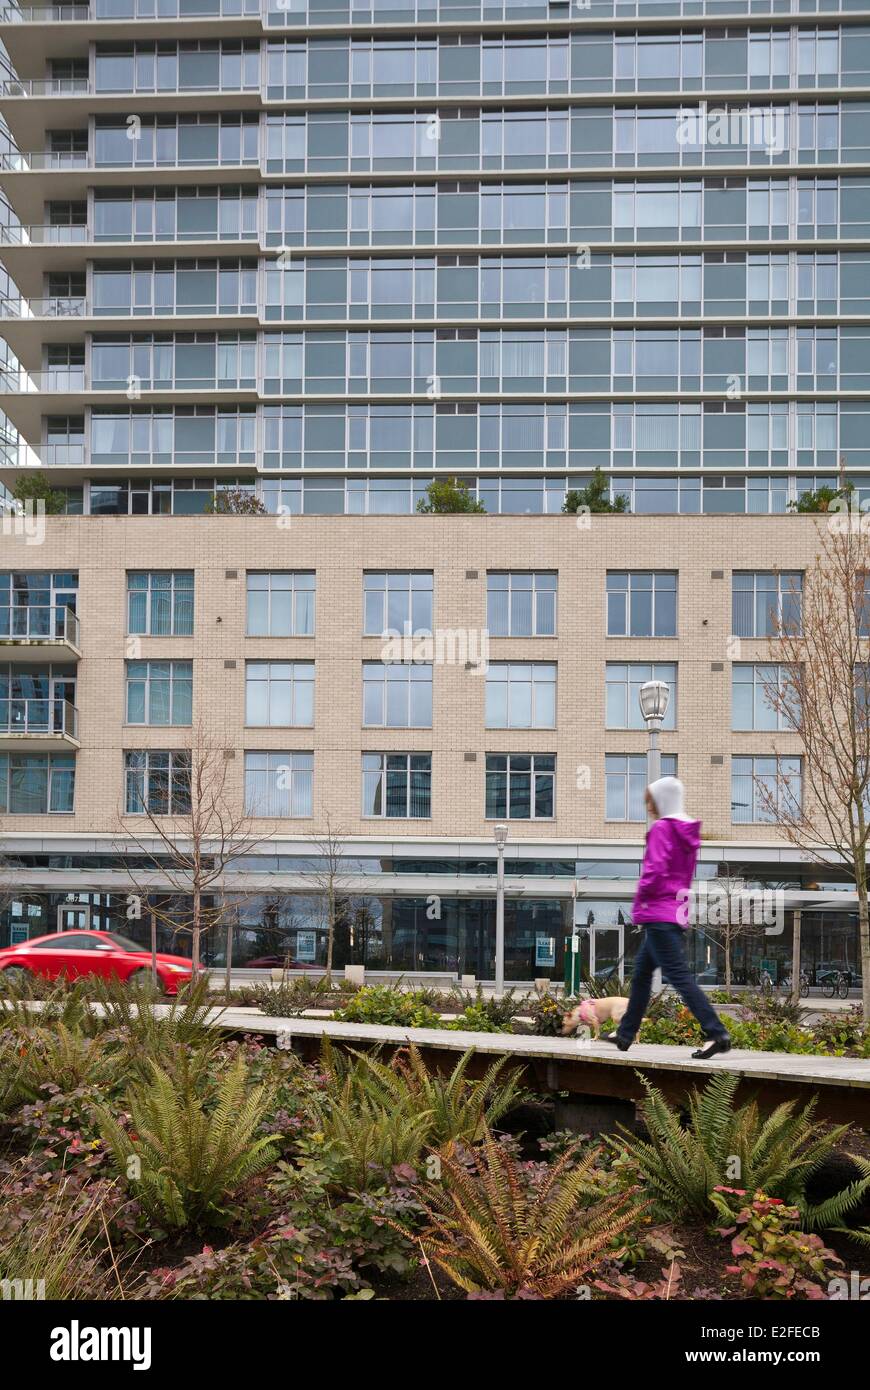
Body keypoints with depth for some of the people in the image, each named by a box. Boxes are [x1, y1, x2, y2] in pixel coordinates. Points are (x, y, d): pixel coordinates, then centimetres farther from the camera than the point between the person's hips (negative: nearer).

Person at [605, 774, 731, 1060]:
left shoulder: (661, 828, -13)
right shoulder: (688, 831, 13)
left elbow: (655, 870, -22)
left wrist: (641, 895, -5)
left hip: (658, 913, -9)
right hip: (677, 911, 10)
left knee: (678, 974, -10)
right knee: (641, 972, 18)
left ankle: (717, 1034, -16)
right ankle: (625, 1034, 26)